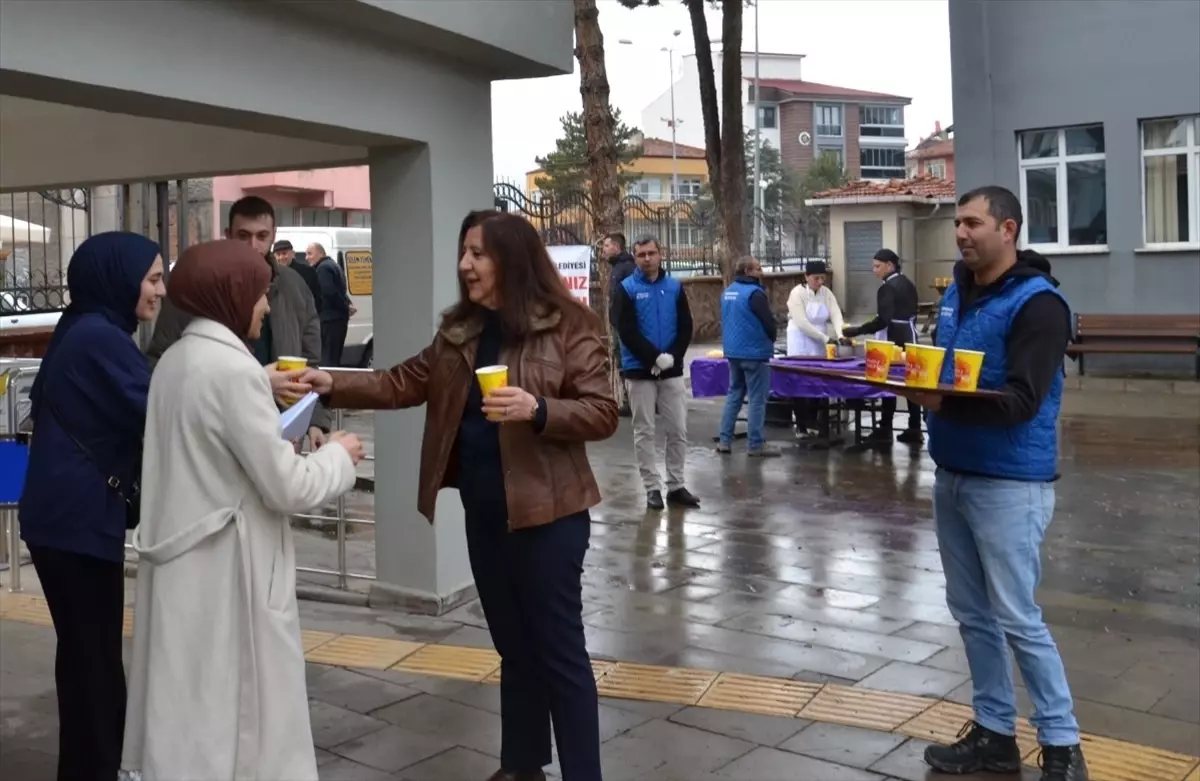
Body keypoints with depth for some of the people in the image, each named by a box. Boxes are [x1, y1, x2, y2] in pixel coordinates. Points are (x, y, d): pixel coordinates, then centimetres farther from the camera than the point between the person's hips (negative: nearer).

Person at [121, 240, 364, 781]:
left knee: (190, 703, 18)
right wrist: (338, 455, -2)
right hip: (228, 568, -8)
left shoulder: (175, 360, 7)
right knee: (238, 704, 5)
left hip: (184, 561, 8)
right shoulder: (232, 368, -19)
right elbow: (285, 488, -18)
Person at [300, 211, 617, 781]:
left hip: (546, 513, -6)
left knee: (558, 649, 2)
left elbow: (603, 413, -13)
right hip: (483, 514, 6)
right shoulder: (460, 330, 9)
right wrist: (331, 385, -5)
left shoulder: (567, 325, -10)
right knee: (514, 646, 18)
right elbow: (403, 384, 6)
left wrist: (537, 410, -28)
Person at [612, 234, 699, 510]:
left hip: (672, 370, 3)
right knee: (644, 432, 2)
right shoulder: (626, 289, -3)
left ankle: (676, 485, 15)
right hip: (639, 371, -3)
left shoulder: (675, 287, 7)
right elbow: (626, 332, -10)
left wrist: (671, 356, -10)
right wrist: (655, 357, -17)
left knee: (678, 430, 4)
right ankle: (652, 488, 10)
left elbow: (685, 327, 5)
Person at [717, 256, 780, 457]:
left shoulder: (728, 292, 9)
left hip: (732, 351, 8)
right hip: (754, 352, -8)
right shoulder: (754, 293, -17)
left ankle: (725, 440, 14)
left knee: (734, 394, 15)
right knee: (757, 399, -1)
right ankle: (756, 445, 2)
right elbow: (769, 323, -16)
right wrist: (771, 338, 4)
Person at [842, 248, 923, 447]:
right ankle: (915, 430, 14)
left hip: (893, 341, -9)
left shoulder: (887, 288, -16)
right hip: (908, 338, 9)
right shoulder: (908, 284, 11)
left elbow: (883, 320, -24)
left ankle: (885, 432, -3)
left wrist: (856, 331, -24)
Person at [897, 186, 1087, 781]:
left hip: (1009, 484, -8)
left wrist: (942, 402, -36)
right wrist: (912, 378, 0)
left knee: (1016, 617, -2)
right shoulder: (957, 292, 11)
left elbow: (1021, 401, -24)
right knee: (971, 612, 12)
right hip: (951, 474, 8)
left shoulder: (1037, 303, -14)